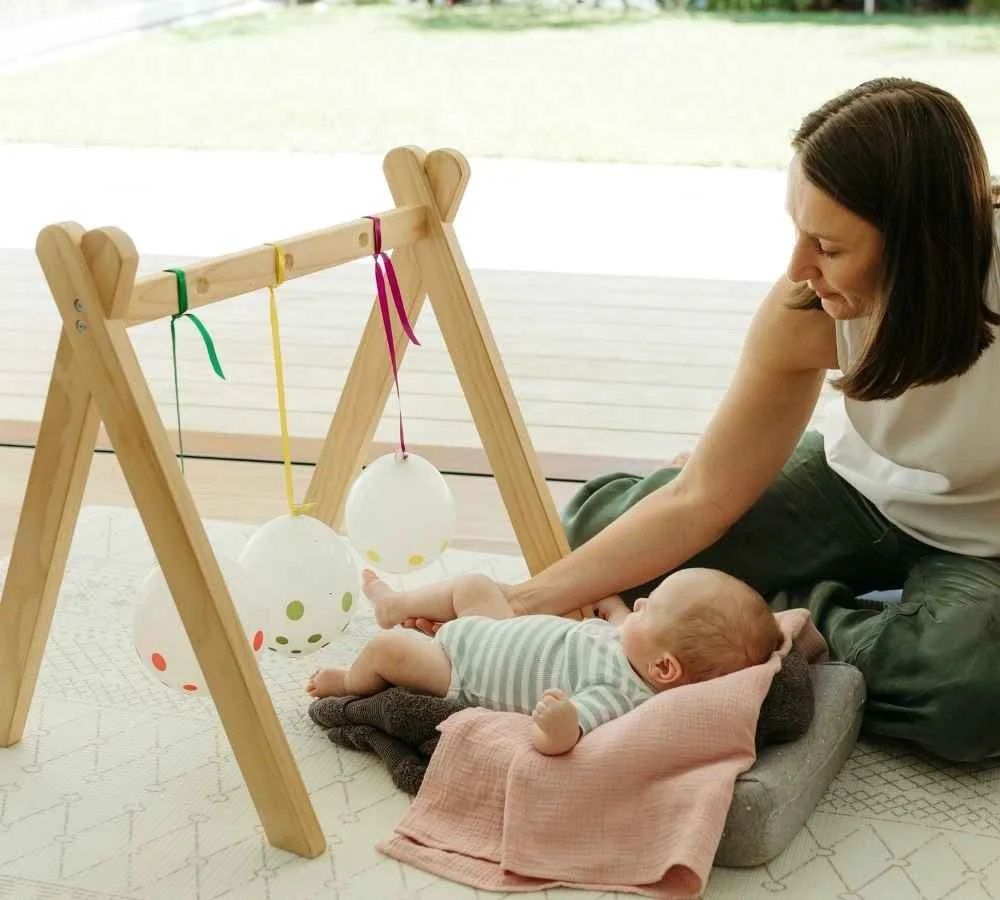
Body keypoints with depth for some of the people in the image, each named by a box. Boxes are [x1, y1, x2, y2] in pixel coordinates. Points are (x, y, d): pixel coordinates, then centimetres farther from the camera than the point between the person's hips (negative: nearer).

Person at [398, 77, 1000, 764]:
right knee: (603, 515, -12)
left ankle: (794, 620, -11)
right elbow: (698, 500, -17)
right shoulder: (806, 307, -22)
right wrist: (518, 604, -22)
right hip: (862, 486, 3)